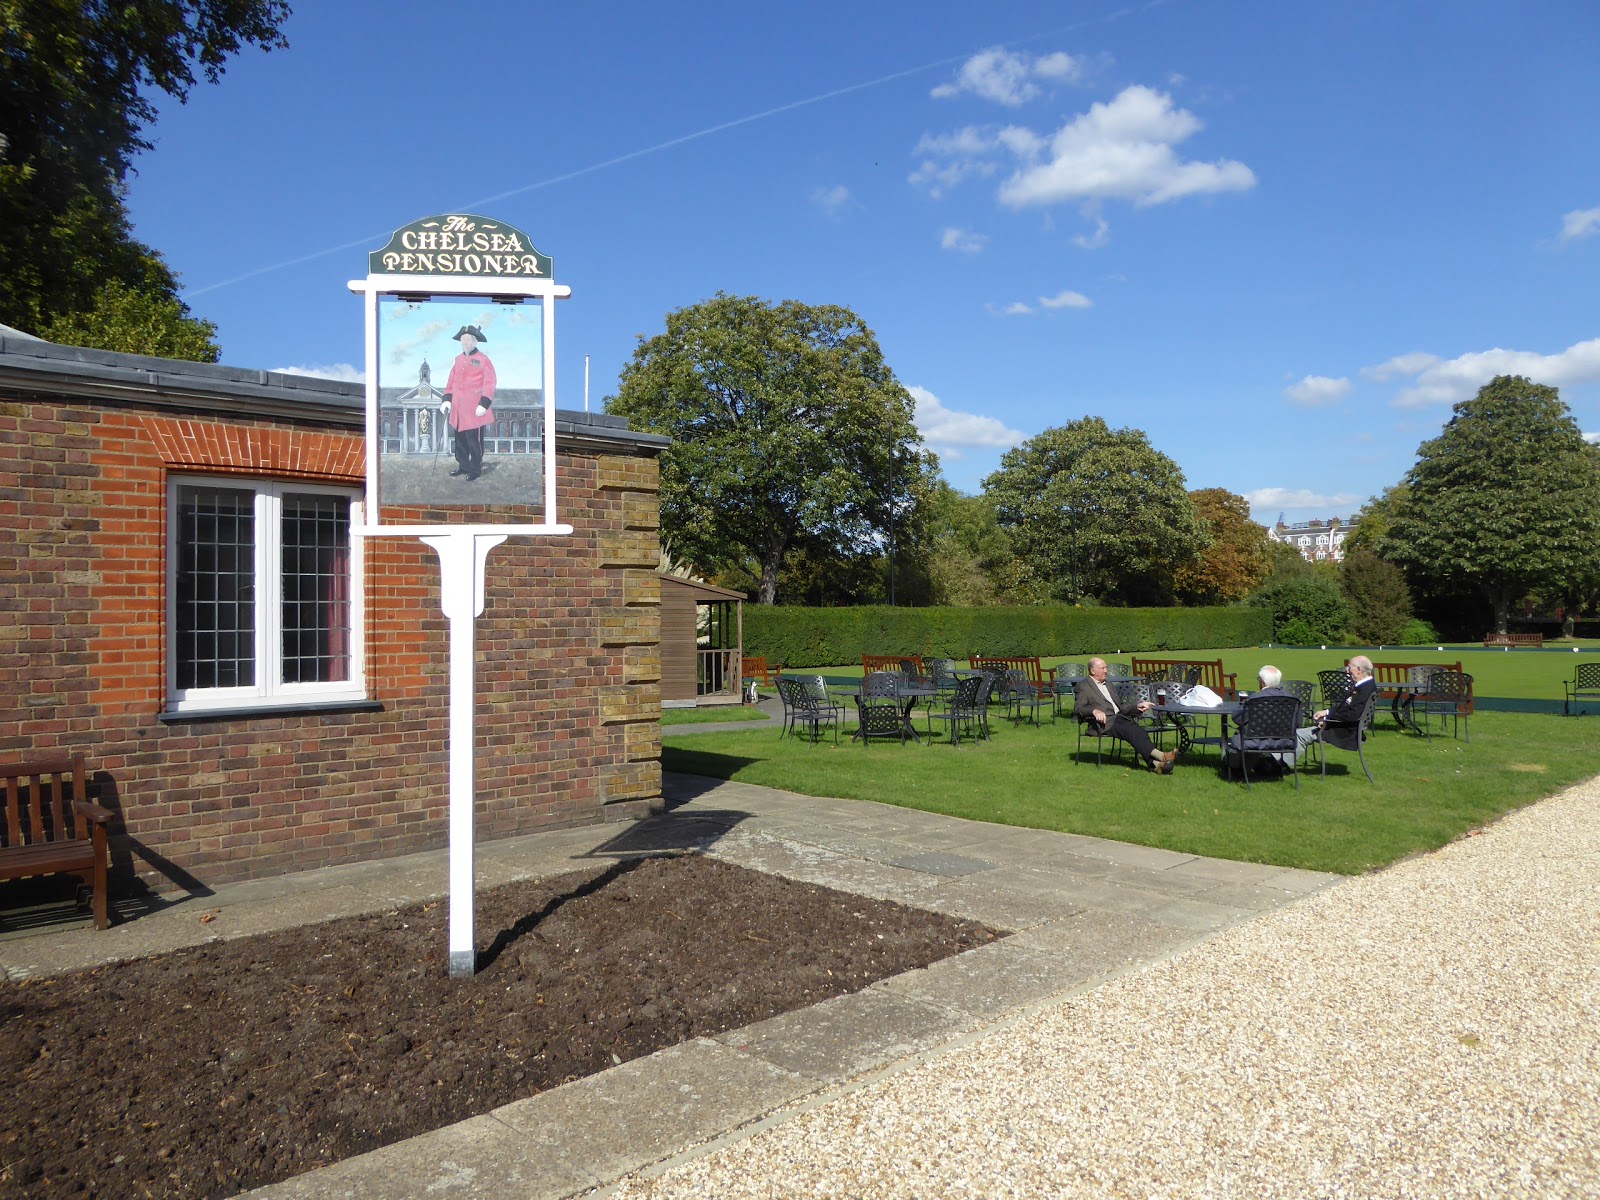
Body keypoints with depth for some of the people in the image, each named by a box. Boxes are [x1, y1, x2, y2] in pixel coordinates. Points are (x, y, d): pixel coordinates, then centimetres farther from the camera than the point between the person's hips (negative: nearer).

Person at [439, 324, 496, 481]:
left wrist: (484, 404, -18)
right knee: (460, 439, 12)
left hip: (474, 410, -6)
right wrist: (447, 400, 10)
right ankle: (463, 466, 24)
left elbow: (489, 383, -12)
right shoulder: (458, 359, 13)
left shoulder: (483, 360, -7)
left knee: (474, 441, -2)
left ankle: (476, 470, 9)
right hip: (458, 408, 7)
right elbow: (452, 380, 18)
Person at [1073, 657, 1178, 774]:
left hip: (1119, 717, 6)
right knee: (1131, 730, -31)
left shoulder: (1107, 685, 30)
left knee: (1138, 730, -25)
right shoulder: (1084, 686, 7)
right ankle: (1158, 755, -45)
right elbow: (1077, 708, -6)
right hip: (1105, 721, -6)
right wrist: (1094, 711, -24)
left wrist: (1137, 707, 17)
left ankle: (1155, 763, -42)